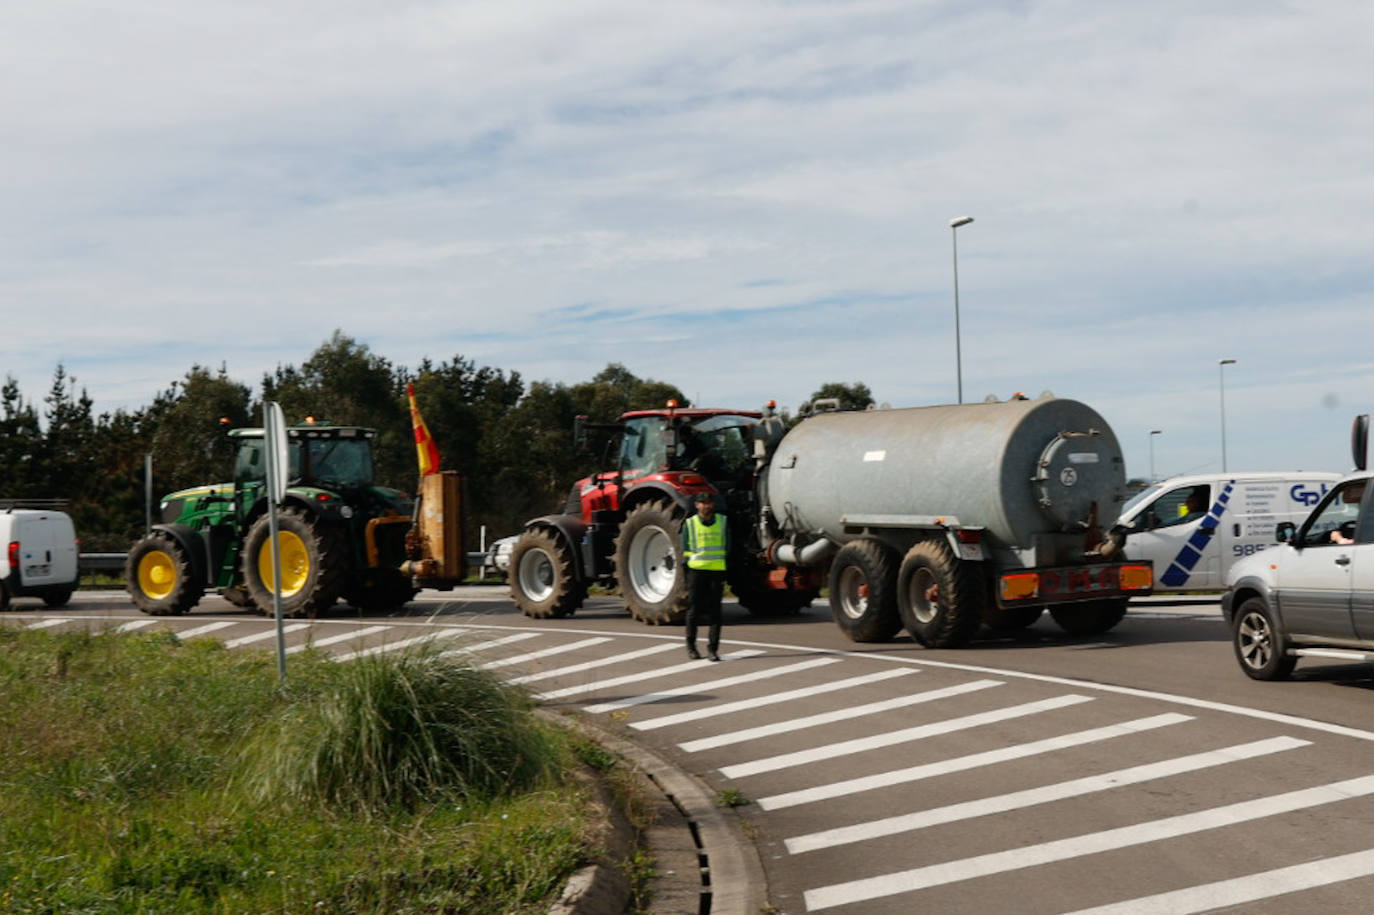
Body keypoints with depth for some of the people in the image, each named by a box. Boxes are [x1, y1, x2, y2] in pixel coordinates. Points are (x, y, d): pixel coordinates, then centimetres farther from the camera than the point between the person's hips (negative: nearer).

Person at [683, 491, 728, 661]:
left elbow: (727, 547, 12)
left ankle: (712, 648, 1)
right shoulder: (689, 524, 3)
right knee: (694, 609, 3)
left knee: (714, 610, -1)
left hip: (717, 570, 1)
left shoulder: (722, 522, 9)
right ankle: (691, 645, 18)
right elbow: (684, 549, 6)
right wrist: (685, 574, 0)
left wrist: (726, 574, 7)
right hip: (696, 570, -1)